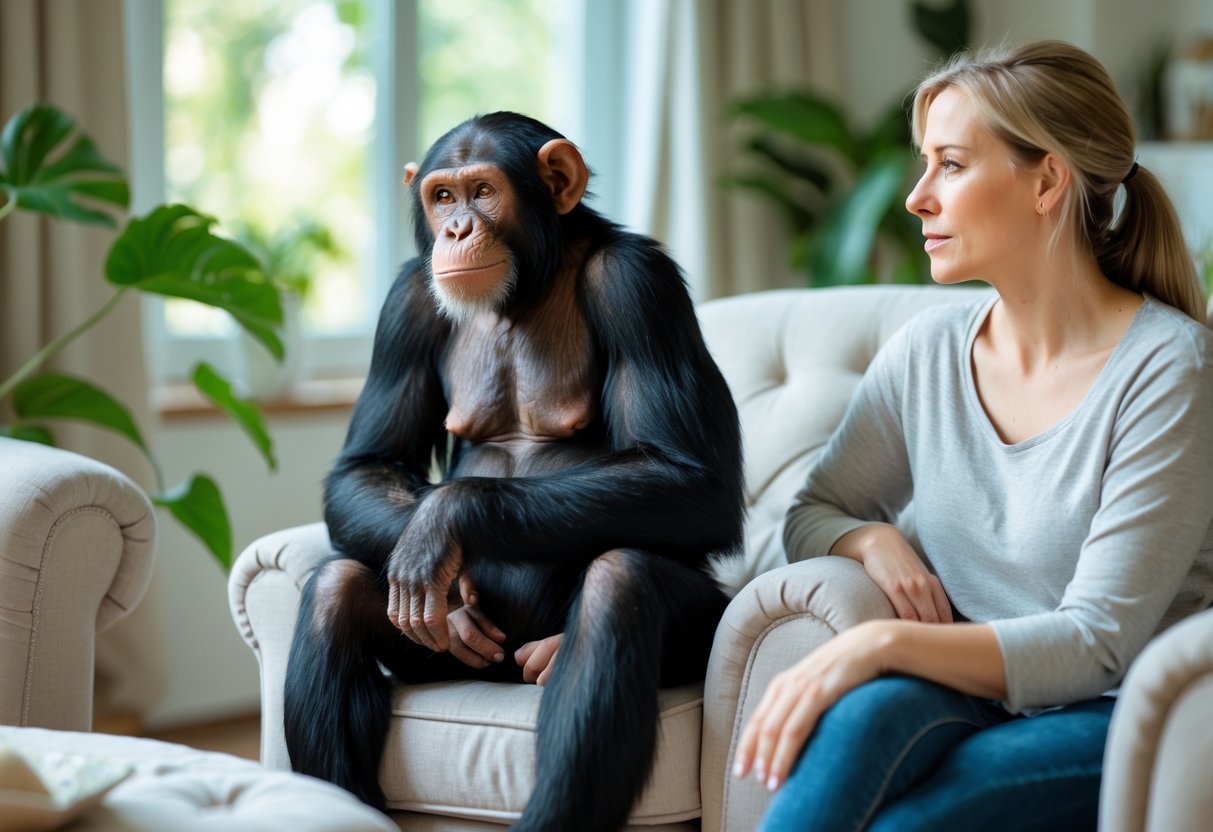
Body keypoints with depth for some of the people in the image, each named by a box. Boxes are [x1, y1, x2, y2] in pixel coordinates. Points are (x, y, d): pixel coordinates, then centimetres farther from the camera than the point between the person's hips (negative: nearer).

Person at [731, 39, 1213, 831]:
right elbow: (813, 512, 19)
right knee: (867, 710, -33)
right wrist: (874, 541, -6)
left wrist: (882, 642, -27)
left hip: (1119, 720, -4)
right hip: (971, 690, 5)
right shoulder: (927, 351, 5)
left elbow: (1095, 644, -16)